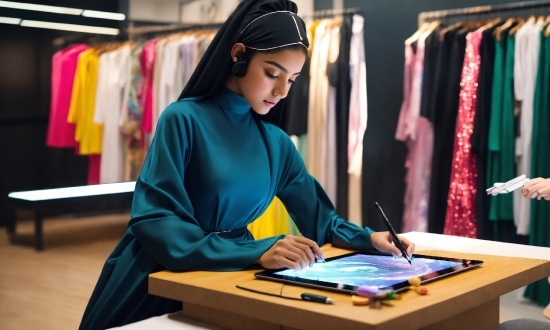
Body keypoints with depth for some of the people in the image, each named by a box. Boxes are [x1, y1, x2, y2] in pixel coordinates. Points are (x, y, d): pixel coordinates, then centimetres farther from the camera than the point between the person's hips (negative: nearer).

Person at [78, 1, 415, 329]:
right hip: (155, 283, -4)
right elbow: (154, 221, -20)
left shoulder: (277, 142, 4)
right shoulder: (184, 119, -13)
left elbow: (318, 217, 7)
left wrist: (367, 237, -12)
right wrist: (256, 253, -29)